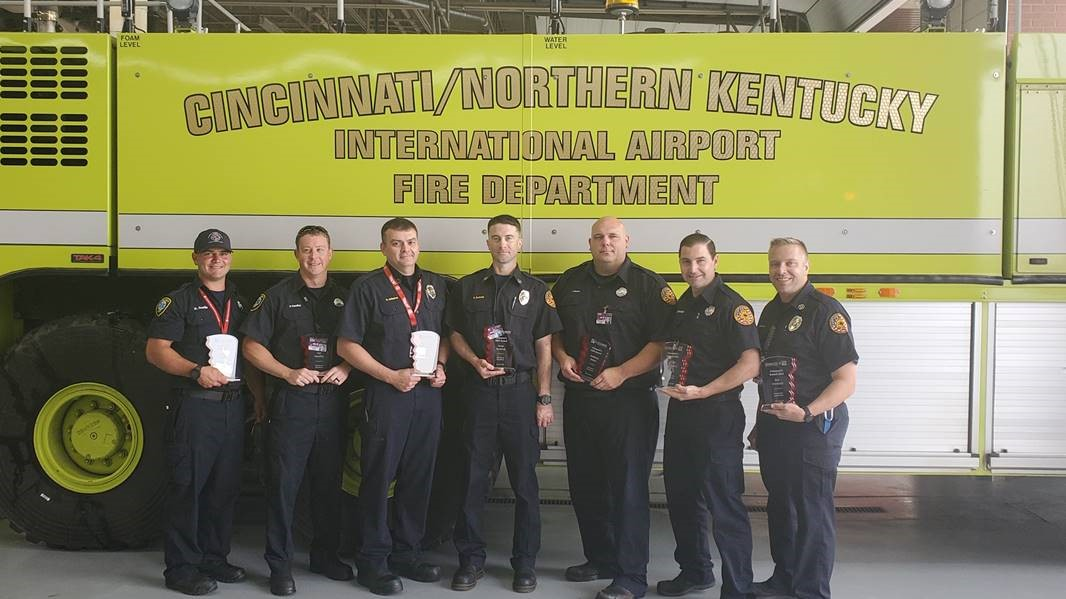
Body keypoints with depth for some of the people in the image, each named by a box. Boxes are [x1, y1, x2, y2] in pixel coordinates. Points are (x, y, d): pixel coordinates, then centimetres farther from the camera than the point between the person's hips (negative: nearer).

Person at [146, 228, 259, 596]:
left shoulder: (239, 302, 16)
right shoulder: (180, 300, -3)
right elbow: (156, 350, -10)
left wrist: (261, 396, 10)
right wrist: (196, 370, -22)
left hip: (233, 405, 6)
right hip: (193, 405, -6)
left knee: (225, 487, 12)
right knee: (187, 486, -3)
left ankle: (214, 558, 23)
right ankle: (181, 569, 5)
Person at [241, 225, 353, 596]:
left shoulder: (344, 297, 11)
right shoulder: (278, 296, 1)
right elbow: (252, 346, -1)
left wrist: (345, 368, -7)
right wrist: (288, 373, -12)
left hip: (333, 400, 3)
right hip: (290, 399, -3)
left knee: (329, 482, 12)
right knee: (283, 483, -2)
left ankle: (326, 555, 25)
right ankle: (280, 565, 7)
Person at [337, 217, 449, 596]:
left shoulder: (436, 285, 12)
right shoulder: (368, 287, -3)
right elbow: (347, 345, -6)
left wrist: (441, 367, 1)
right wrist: (391, 376, -12)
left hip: (428, 394, 5)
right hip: (385, 394, -5)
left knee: (419, 478, 11)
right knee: (378, 479, 1)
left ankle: (407, 554, 24)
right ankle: (373, 561, 12)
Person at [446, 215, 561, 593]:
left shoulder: (536, 290, 5)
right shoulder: (469, 287, 8)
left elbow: (544, 348, 3)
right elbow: (456, 335, 12)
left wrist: (544, 399, -2)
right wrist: (475, 361, -8)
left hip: (520, 390, -1)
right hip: (480, 391, 1)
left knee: (524, 479, 3)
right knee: (474, 477, 5)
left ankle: (525, 562, 14)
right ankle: (471, 558, 17)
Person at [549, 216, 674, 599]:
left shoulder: (648, 284, -4)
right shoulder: (570, 282, 12)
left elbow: (662, 340, -11)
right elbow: (552, 328, 20)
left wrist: (621, 373, -18)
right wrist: (562, 357, 0)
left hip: (629, 400, -5)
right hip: (579, 398, 6)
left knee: (628, 488, -3)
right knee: (584, 484, 13)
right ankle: (600, 559, 29)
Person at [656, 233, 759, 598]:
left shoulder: (732, 305, -11)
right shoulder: (681, 305, 12)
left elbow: (750, 364, -20)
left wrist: (701, 392, -22)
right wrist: (669, 382, 6)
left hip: (717, 414, -8)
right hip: (680, 411, 8)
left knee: (724, 503, -3)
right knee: (681, 496, 16)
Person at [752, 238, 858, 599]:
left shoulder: (826, 311, -12)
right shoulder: (770, 312, 12)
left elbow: (847, 380, -16)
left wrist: (807, 413, -27)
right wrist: (761, 423, 18)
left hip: (814, 426, -8)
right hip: (773, 424, 8)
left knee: (812, 511, 0)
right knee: (779, 506, 17)